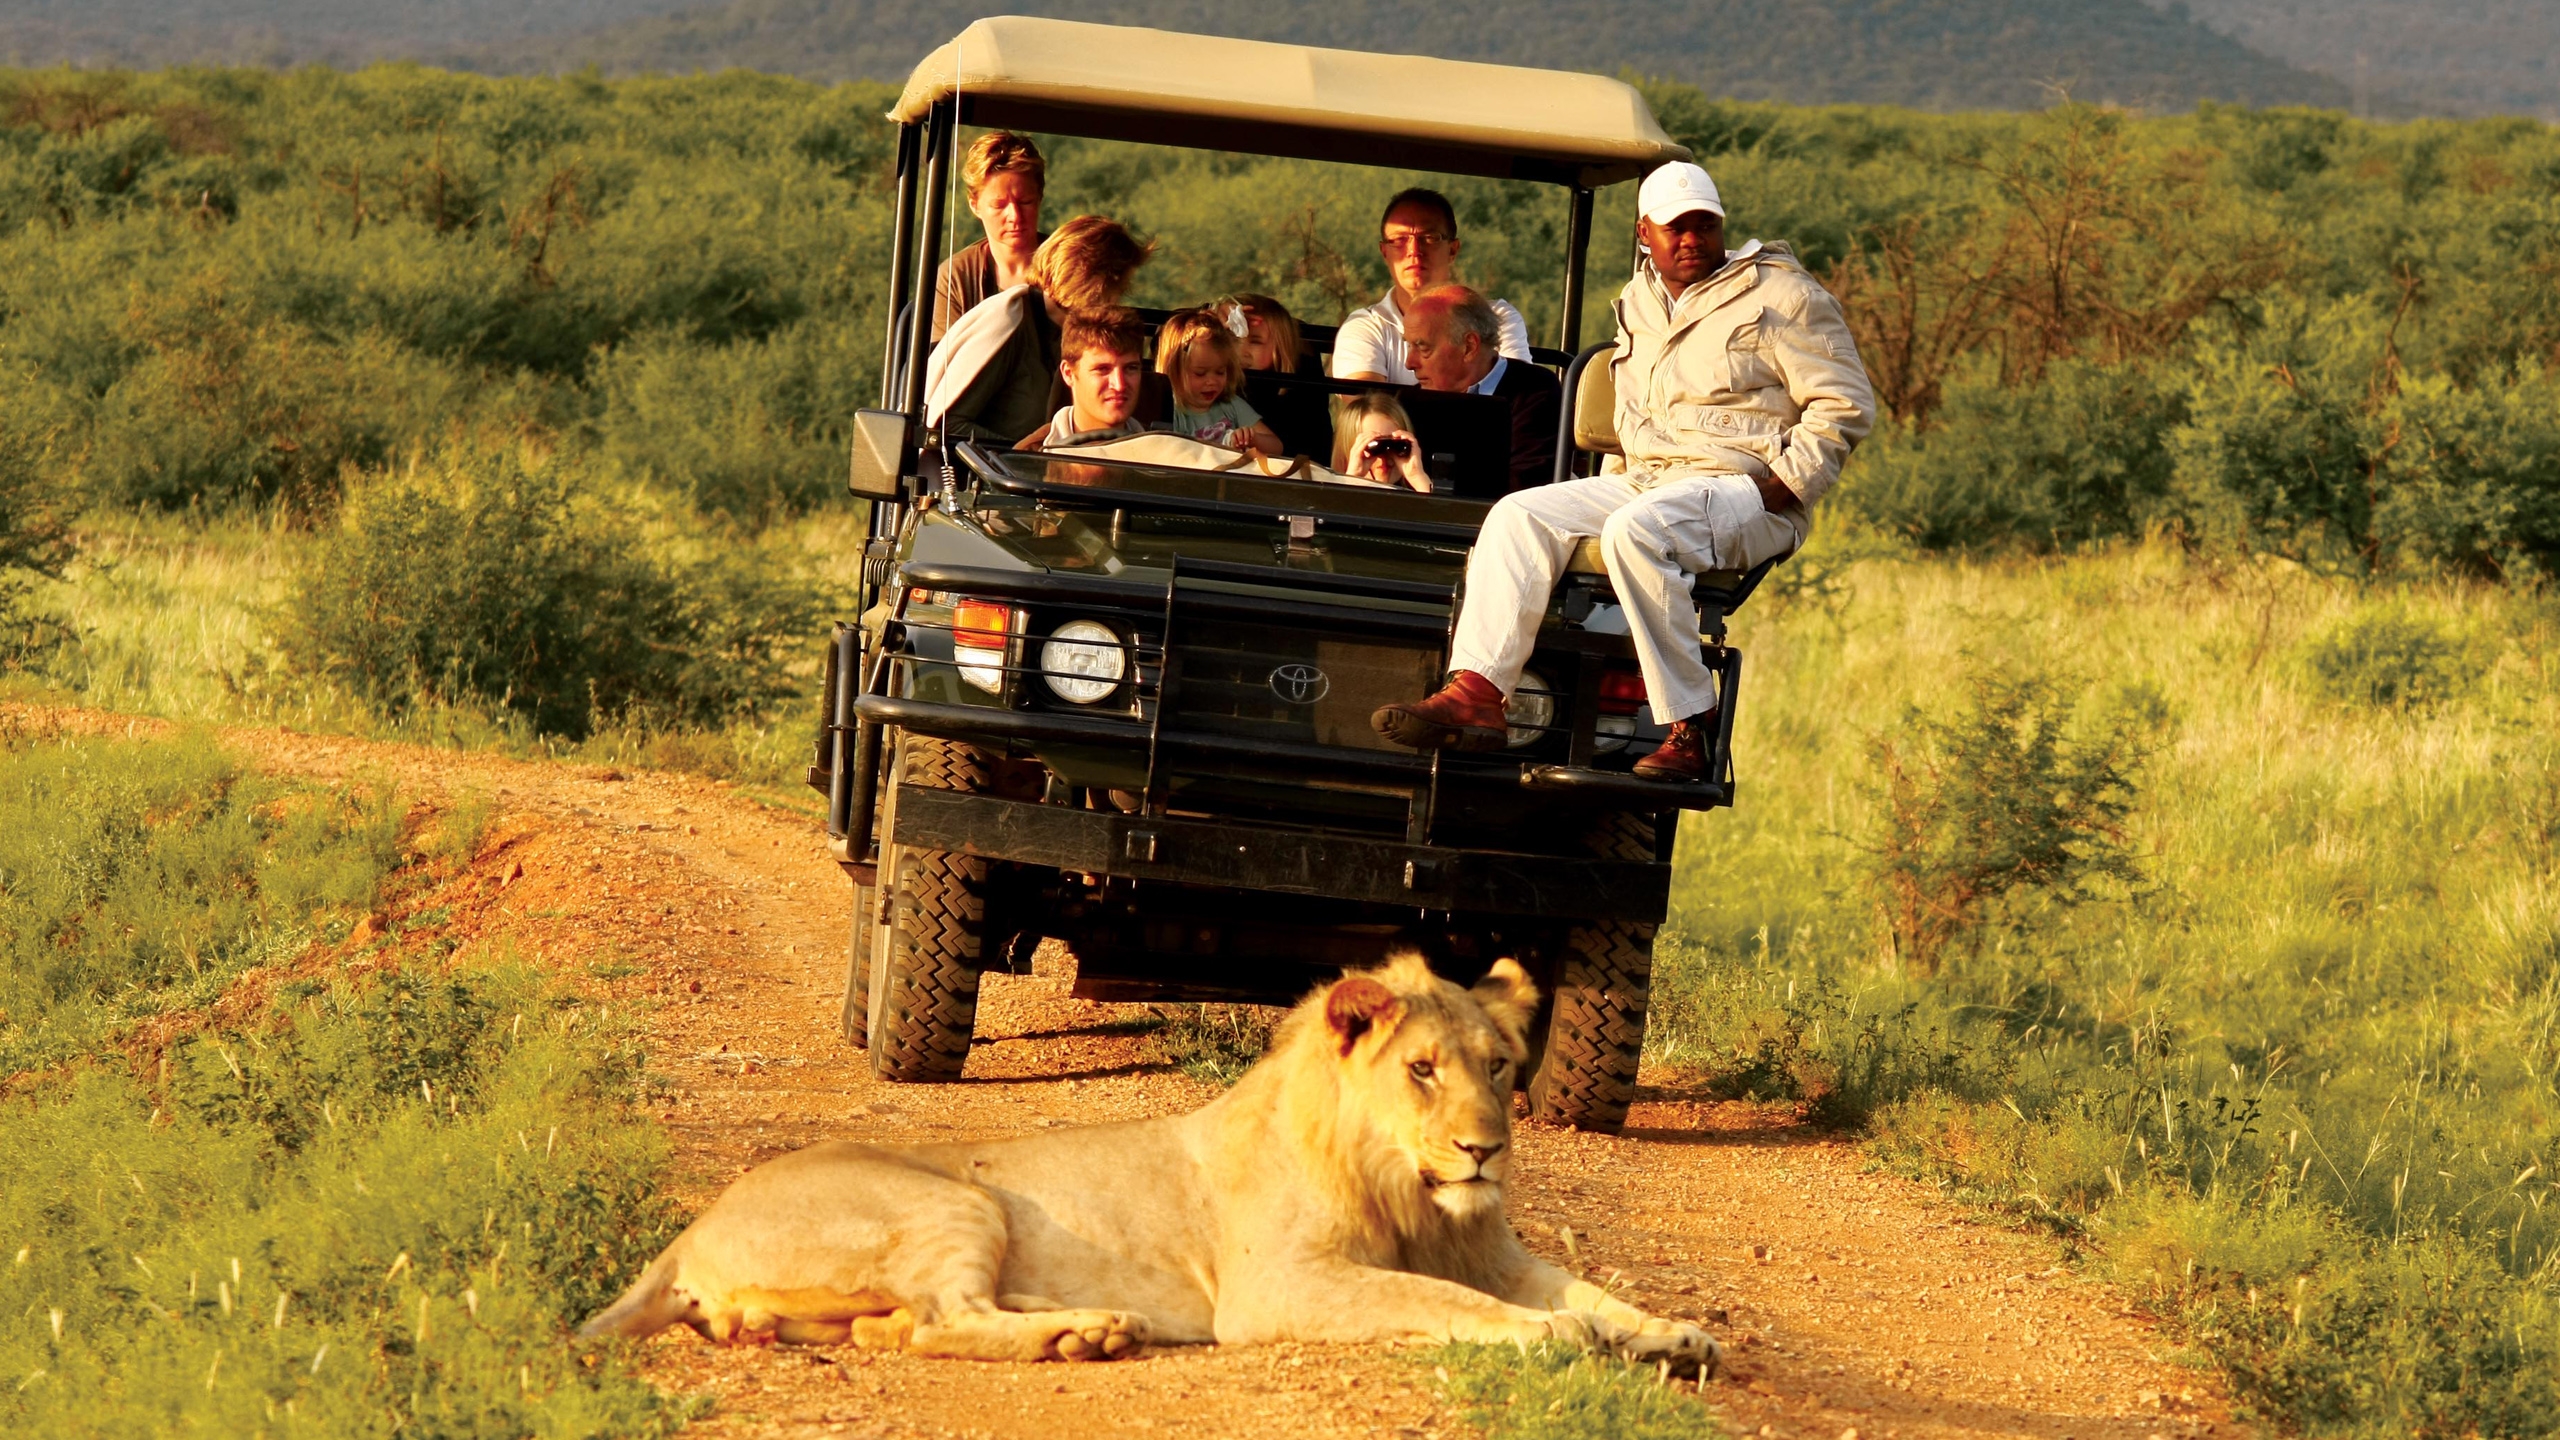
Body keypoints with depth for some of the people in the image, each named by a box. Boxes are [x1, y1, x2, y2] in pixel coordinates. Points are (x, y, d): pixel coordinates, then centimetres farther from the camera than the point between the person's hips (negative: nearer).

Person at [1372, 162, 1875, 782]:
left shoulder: (1780, 294, -1)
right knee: (1519, 516, -14)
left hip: (1741, 487, -7)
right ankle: (1473, 697, -27)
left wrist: (1781, 487, -13)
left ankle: (1691, 727, -32)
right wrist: (1614, 481, 16)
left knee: (1634, 531, -36)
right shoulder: (1639, 301, 20)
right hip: (1641, 479, 7)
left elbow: (1847, 404, -5)